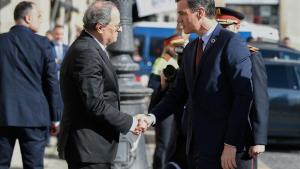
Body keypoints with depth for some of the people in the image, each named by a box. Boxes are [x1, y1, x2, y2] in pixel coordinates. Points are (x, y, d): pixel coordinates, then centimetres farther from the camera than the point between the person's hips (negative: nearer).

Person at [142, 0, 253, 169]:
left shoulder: (232, 43, -9)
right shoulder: (190, 49, 16)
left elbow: (244, 96, -14)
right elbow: (178, 93, 17)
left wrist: (231, 144, -18)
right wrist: (153, 117, -1)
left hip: (219, 147, -7)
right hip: (195, 145, 7)